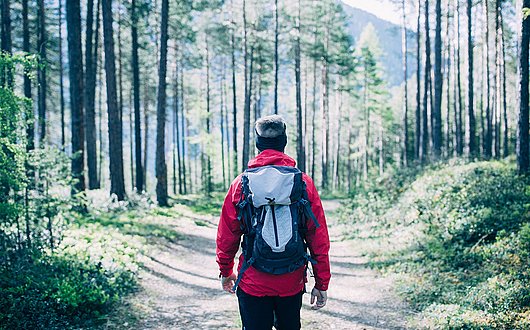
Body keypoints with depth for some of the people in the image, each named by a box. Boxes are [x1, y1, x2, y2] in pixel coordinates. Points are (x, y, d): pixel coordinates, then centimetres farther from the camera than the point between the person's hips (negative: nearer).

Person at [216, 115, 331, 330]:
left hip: (252, 283, -1)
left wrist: (225, 271, 16)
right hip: (292, 283, 1)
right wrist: (322, 283, 4)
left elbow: (227, 234, 0)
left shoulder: (241, 183, -6)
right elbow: (319, 237, -5)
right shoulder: (304, 182, -5)